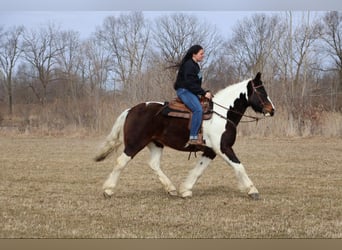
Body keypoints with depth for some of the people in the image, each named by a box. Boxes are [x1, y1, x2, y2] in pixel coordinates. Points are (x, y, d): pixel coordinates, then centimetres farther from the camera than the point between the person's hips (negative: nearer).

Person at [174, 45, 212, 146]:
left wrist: (205, 93, 9)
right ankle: (193, 138, -33)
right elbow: (190, 83, -20)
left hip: (191, 92, 11)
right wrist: (204, 93, -19)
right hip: (184, 91, -11)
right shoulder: (189, 65, -12)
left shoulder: (195, 66, 19)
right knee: (198, 109, -29)